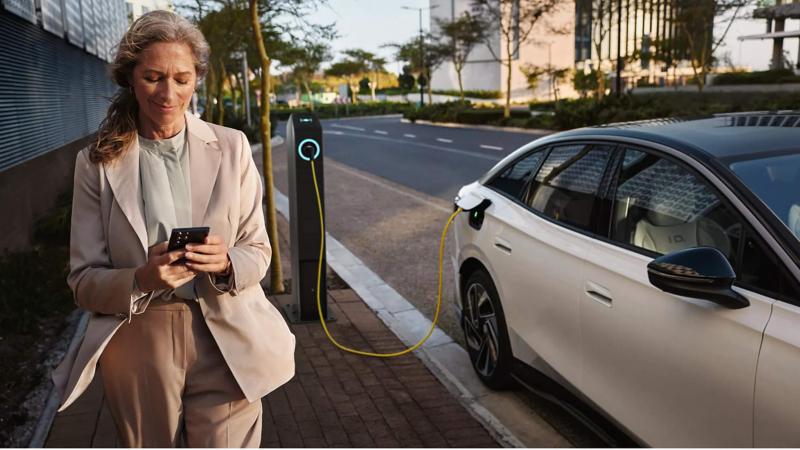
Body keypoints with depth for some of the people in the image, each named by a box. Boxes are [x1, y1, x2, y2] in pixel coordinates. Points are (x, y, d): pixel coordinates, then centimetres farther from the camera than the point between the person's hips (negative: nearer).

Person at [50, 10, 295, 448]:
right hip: (138, 352, 1)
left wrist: (226, 262, -18)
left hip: (225, 347, 0)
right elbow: (83, 281, -1)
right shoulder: (97, 162, 0)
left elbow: (258, 251, 5)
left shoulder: (231, 147, 1)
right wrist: (141, 280, -21)